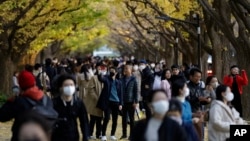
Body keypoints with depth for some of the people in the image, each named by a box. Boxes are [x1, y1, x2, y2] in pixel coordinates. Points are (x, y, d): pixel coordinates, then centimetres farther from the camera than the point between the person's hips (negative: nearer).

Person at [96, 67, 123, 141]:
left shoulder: (118, 82, 12)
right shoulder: (106, 78, 2)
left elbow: (120, 93, 12)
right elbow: (101, 79, -21)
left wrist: (121, 104, 3)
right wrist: (100, 74, -44)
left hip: (116, 102, 4)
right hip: (108, 102, -4)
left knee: (115, 120, 7)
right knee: (107, 118, -12)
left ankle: (112, 135, 20)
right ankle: (103, 135, -3)